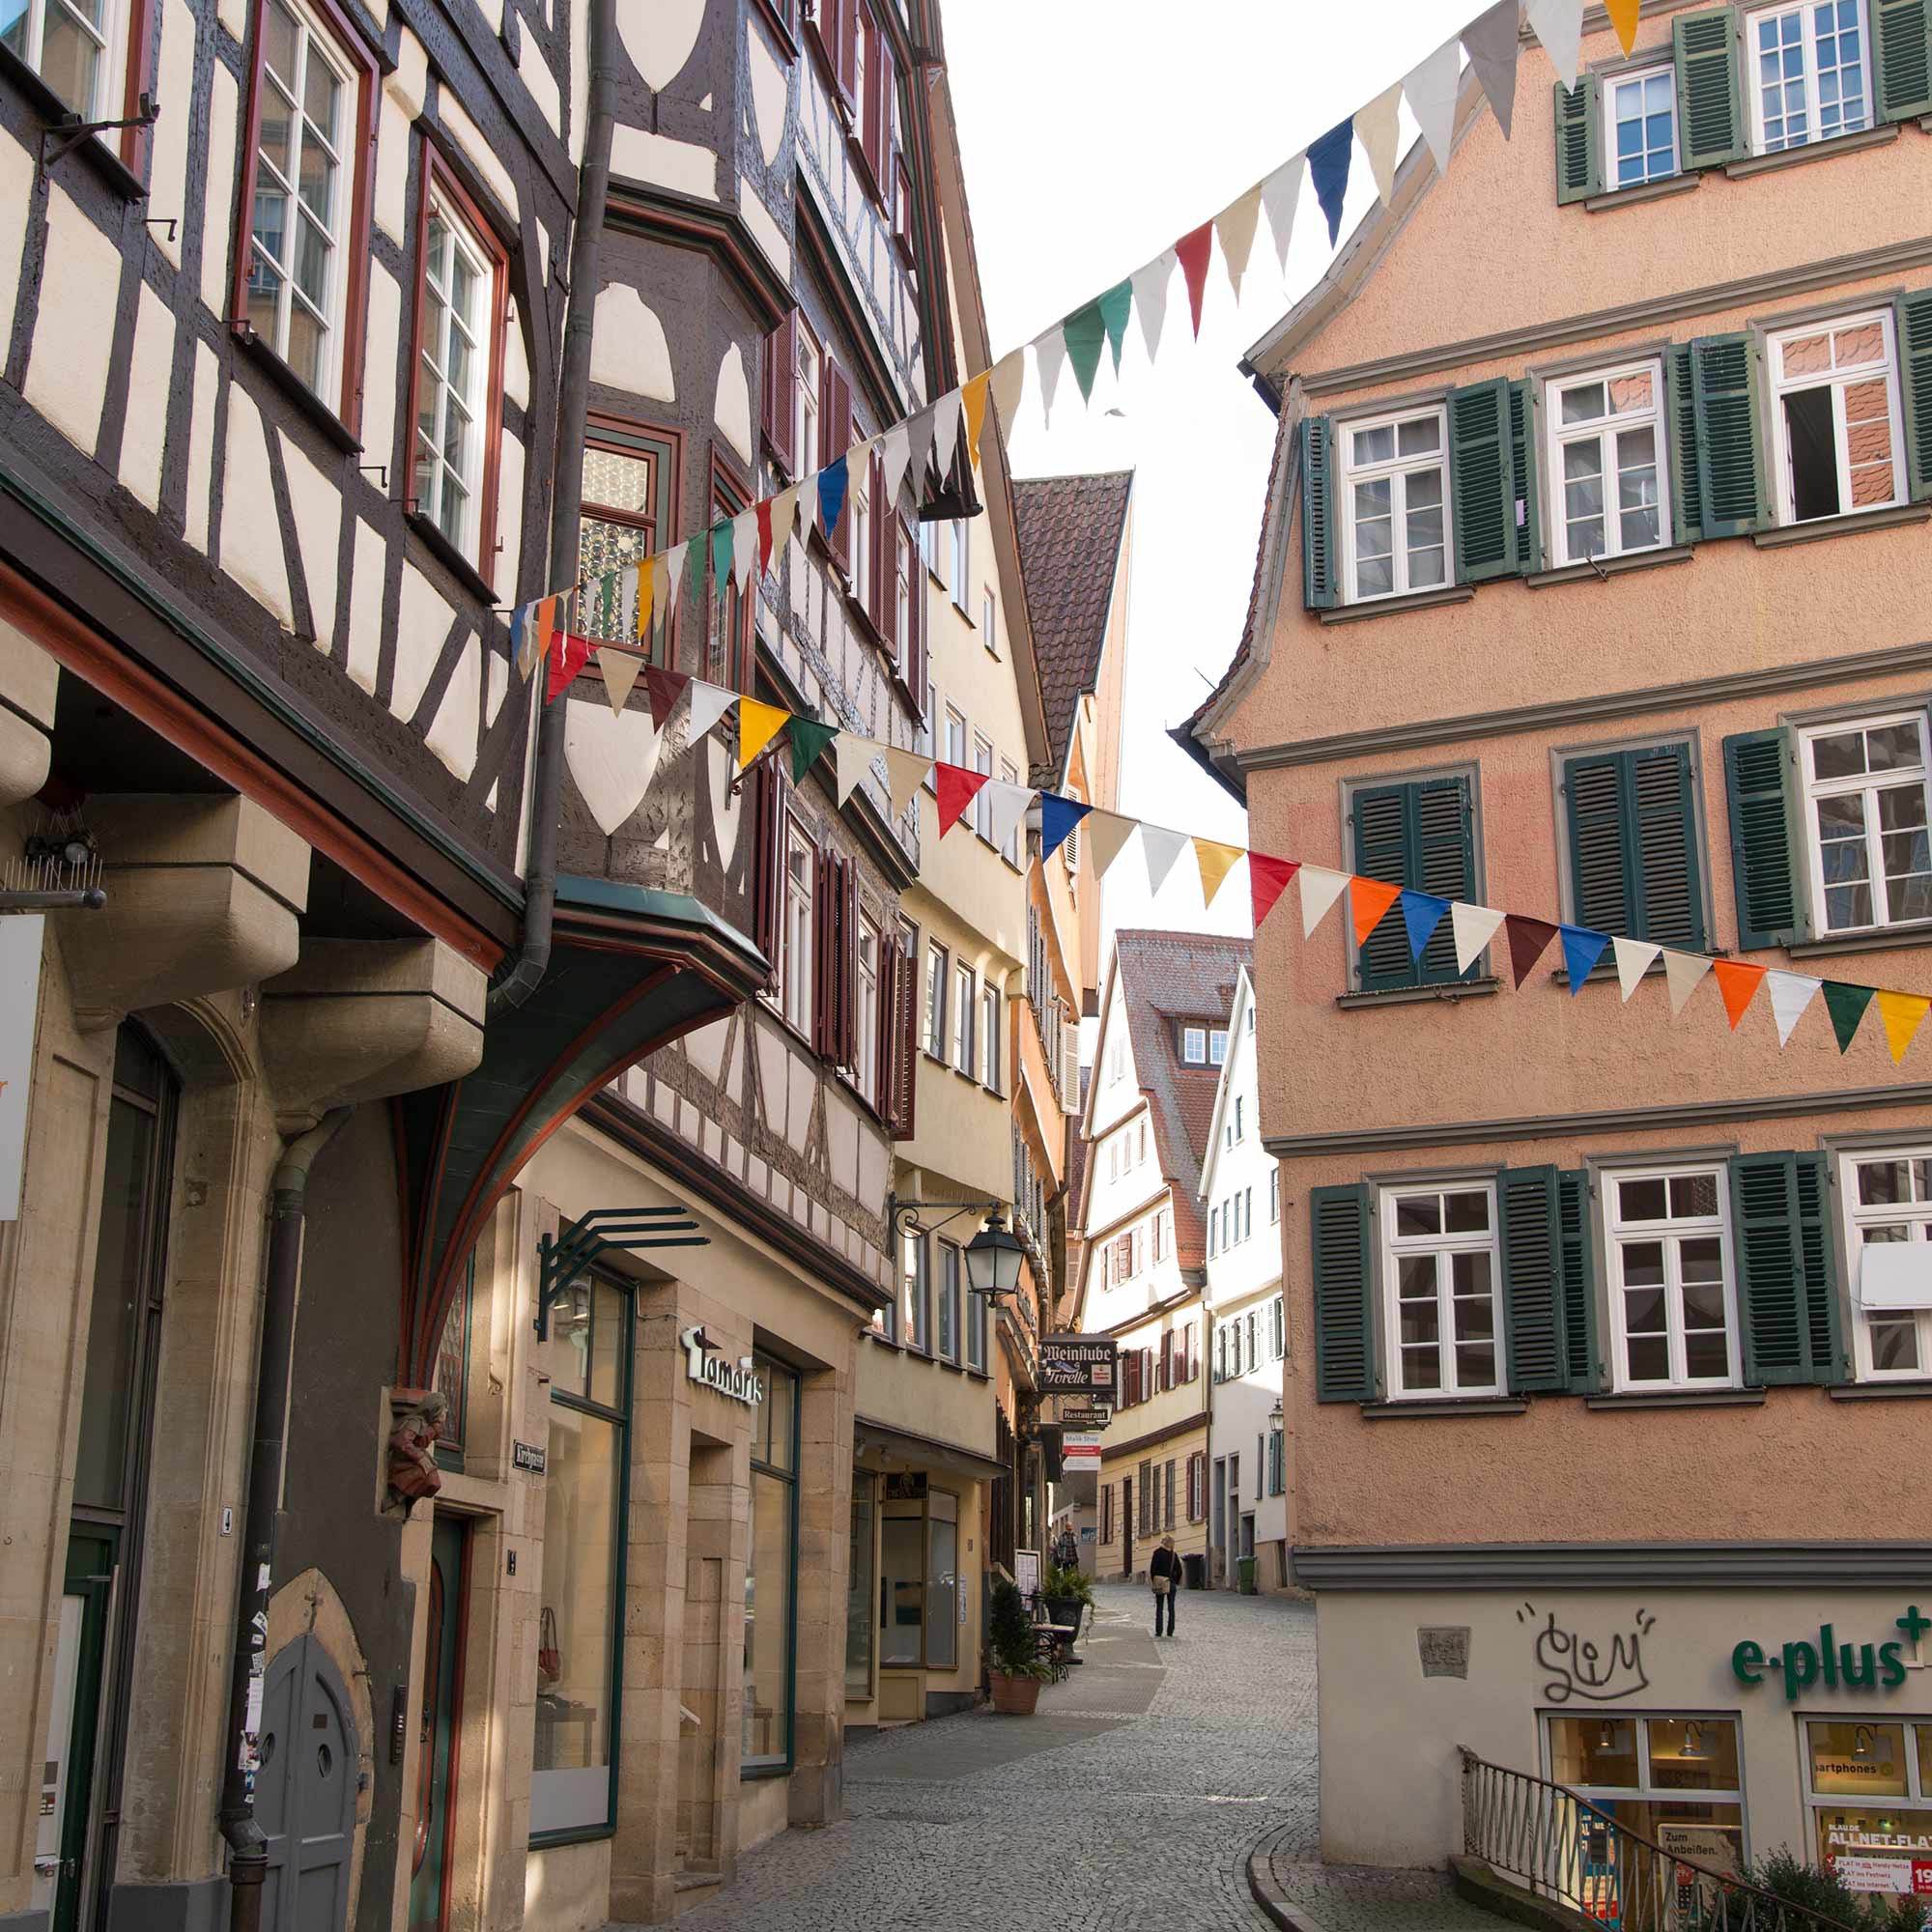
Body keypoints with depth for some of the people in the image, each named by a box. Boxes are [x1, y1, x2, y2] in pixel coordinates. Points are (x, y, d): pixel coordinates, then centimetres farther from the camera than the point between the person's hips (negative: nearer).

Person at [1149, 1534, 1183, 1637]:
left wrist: (1153, 1582, 2)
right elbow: (1179, 1571, 3)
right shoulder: (1174, 1554, 2)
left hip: (1160, 1584, -2)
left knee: (1159, 1609, 3)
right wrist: (1176, 1583, 13)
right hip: (1171, 1584, 2)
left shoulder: (1158, 1553, -7)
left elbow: (1152, 1569, -8)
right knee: (1171, 1608, 8)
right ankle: (1170, 1631, 4)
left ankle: (1158, 1631, -1)